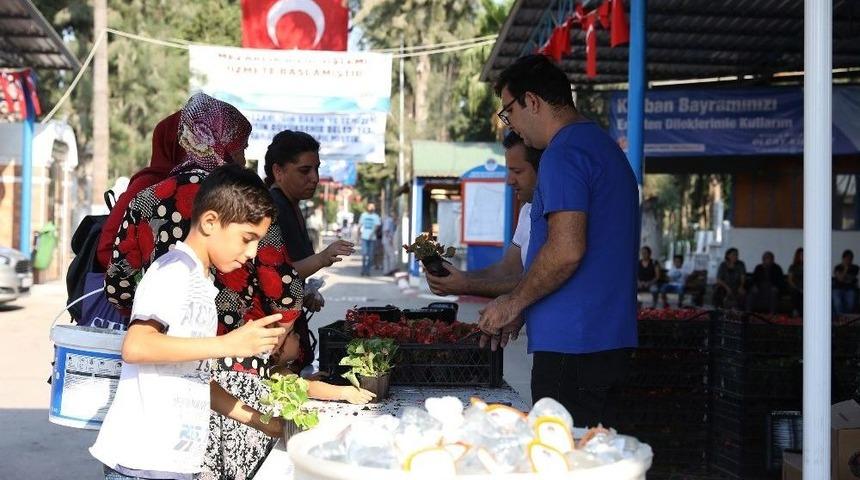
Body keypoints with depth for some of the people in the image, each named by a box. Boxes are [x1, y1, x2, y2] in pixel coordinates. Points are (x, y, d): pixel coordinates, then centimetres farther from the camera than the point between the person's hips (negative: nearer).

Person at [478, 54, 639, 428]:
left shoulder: (564, 154, -13)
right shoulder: (605, 146, 20)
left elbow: (566, 251, -23)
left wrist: (514, 303, -9)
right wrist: (522, 311, 22)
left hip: (572, 343, -10)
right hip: (609, 338, 10)